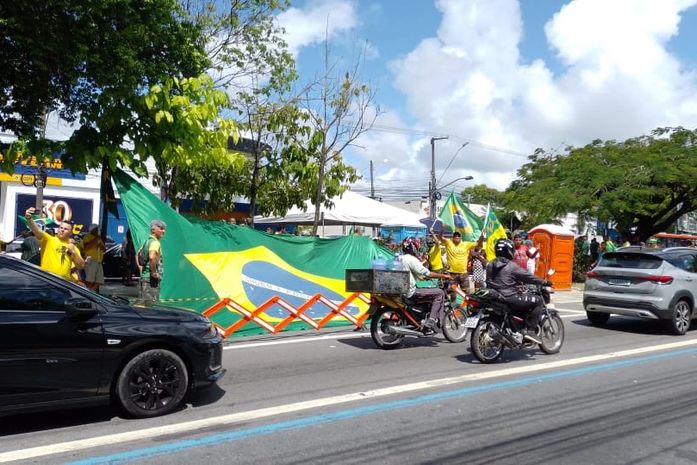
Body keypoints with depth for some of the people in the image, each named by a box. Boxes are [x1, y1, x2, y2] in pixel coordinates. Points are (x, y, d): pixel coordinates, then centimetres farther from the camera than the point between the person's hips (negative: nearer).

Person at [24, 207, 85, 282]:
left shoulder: (73, 247, 13)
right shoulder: (48, 239, 4)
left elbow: (81, 266, 6)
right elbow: (37, 230, -16)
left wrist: (73, 252, -5)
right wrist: (29, 218, -34)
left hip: (65, 281, 3)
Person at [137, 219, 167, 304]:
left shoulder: (147, 241, 15)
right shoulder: (155, 242, -16)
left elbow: (138, 255, 27)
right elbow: (152, 257, -34)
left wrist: (142, 270, 23)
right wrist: (154, 273, -24)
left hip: (144, 275, 10)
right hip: (151, 278, -10)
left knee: (144, 302, 16)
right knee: (151, 303, -8)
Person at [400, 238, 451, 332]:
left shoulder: (400, 258, 16)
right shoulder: (411, 259, -14)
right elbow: (427, 273, -16)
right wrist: (444, 276, -7)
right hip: (410, 291, -10)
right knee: (439, 293, -10)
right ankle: (431, 320, -15)